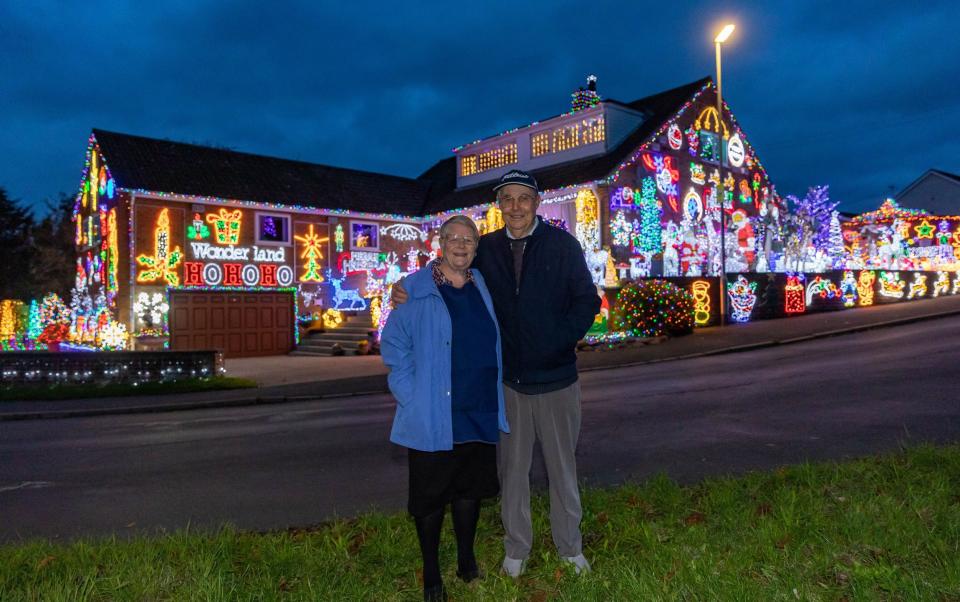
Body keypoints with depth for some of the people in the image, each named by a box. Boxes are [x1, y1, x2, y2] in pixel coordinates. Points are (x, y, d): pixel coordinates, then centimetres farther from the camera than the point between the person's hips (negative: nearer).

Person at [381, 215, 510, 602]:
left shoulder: (483, 289, 8)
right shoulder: (414, 290, -6)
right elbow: (394, 346, -6)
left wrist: (494, 400, 8)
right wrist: (412, 399, -13)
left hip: (479, 413, 4)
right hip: (432, 417, -4)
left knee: (471, 487, 16)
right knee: (430, 494, 8)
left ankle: (466, 560, 35)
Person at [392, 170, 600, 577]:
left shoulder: (562, 243, -4)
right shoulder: (487, 248, 2)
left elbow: (587, 301, -5)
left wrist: (559, 344, -15)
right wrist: (405, 290, -19)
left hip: (556, 379, -1)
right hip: (509, 380, 2)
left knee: (562, 467, 14)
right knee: (512, 468, 13)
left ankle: (570, 547, 32)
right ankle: (516, 547, 32)